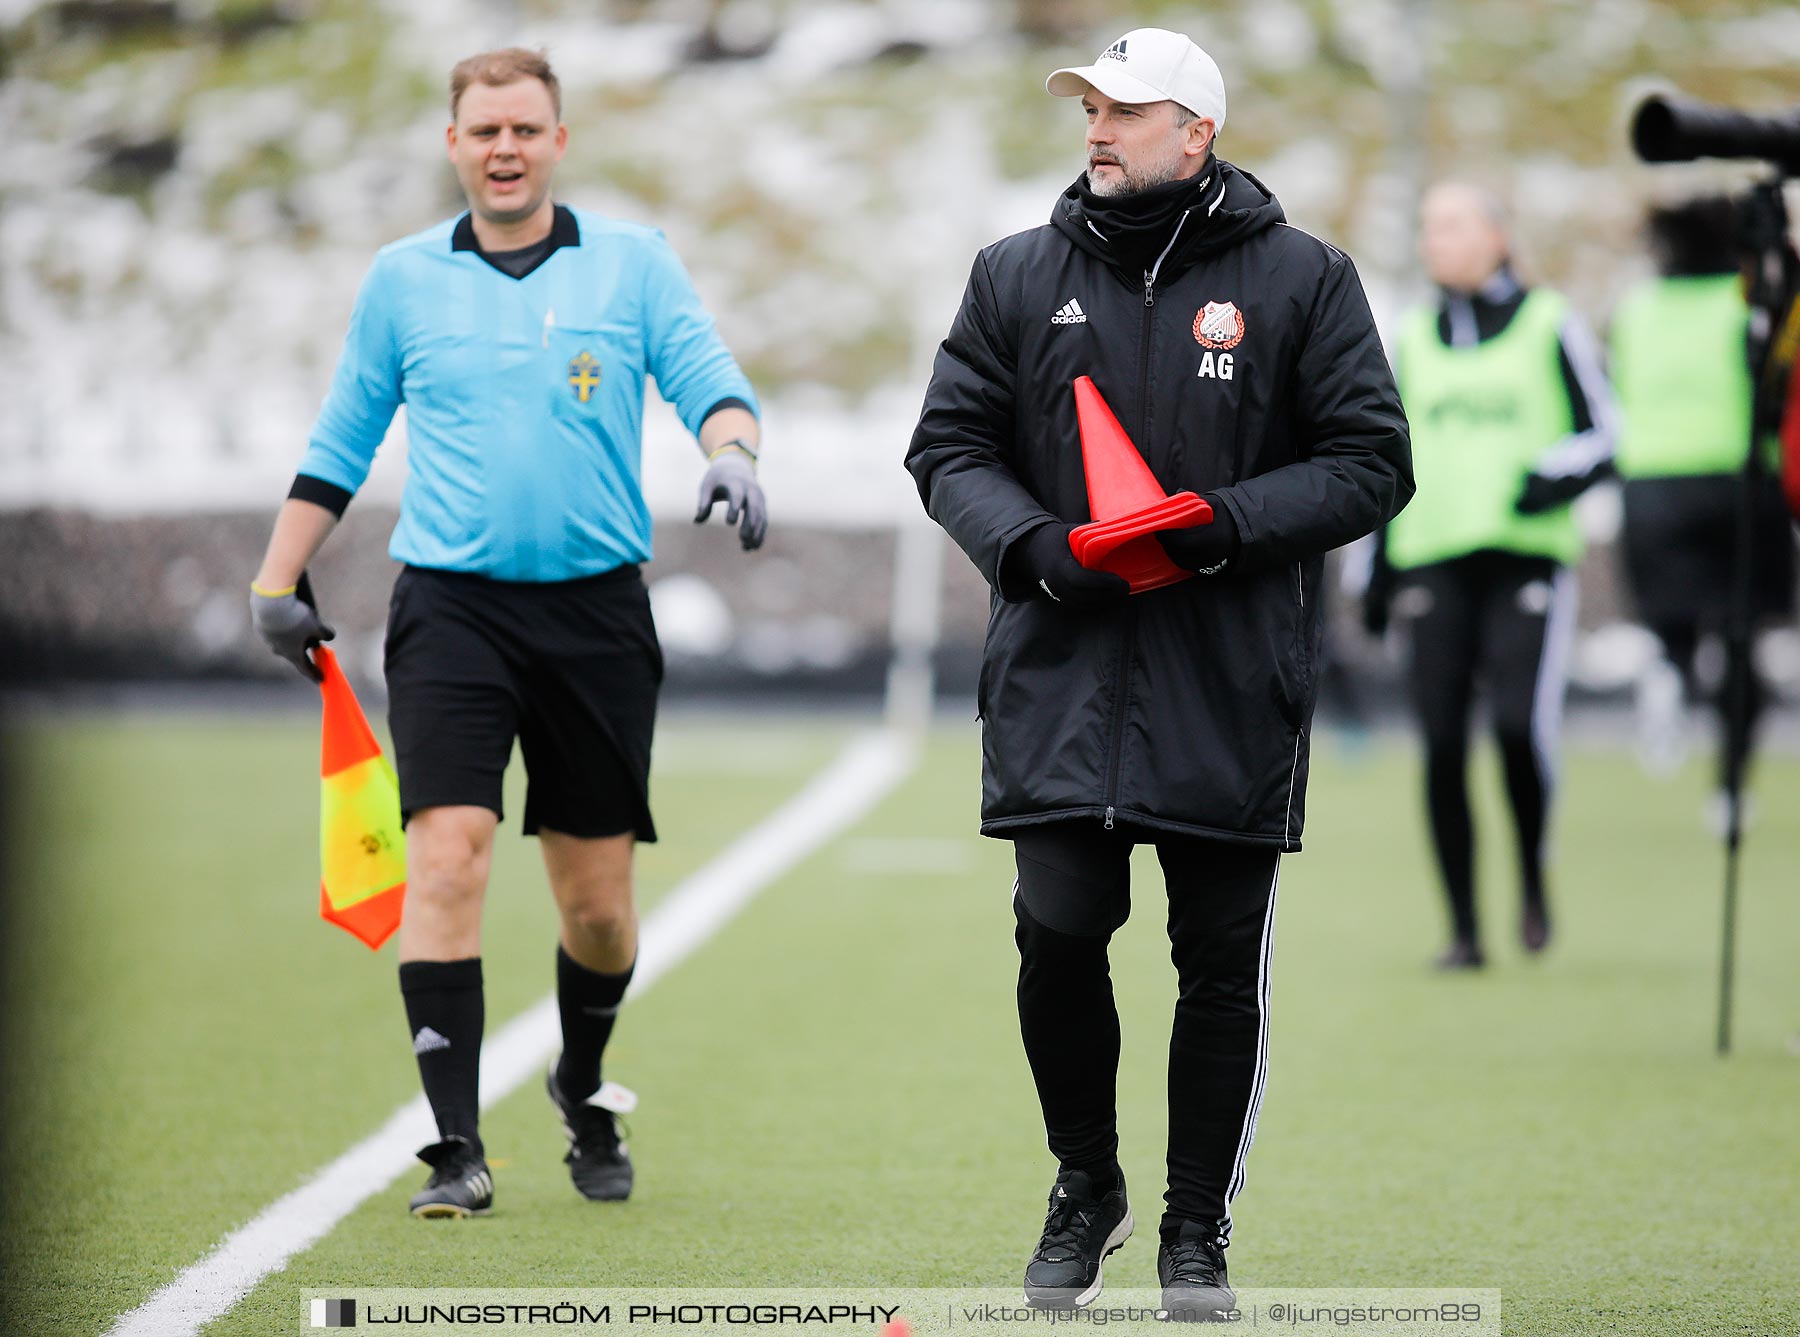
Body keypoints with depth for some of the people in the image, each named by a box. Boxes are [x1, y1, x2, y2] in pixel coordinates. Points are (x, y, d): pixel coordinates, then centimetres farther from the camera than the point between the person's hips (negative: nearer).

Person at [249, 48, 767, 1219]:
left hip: (597, 610, 0)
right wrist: (279, 581, 16)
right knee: (448, 851, -16)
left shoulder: (635, 263, 7)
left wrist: (732, 451, -25)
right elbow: (341, 442, 17)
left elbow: (708, 376, -3)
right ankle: (458, 1148, -14)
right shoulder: (403, 279, 9)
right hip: (452, 605, 0)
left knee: (598, 897, 5)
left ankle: (585, 1092, 34)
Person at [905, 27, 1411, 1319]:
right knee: (1058, 933, -6)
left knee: (1224, 966, 3)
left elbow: (1371, 462, 1)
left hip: (1233, 688, -1)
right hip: (1059, 678, 1)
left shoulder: (1301, 279, 2)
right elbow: (950, 443, 10)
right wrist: (1030, 544, -9)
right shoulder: (1019, 277, 9)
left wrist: (1232, 522, -15)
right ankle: (1086, 1188, 17)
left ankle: (1199, 1229, 17)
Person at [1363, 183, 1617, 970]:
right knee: (1442, 747, -4)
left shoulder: (1550, 327, 4)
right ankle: (1463, 928, 4)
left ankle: (1533, 876, 6)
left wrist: (1555, 476, -15)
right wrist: (1381, 573, 20)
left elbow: (1605, 436, 5)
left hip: (1528, 555, -4)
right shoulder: (1415, 339, 16)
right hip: (1436, 561, 4)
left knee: (1520, 722, -20)